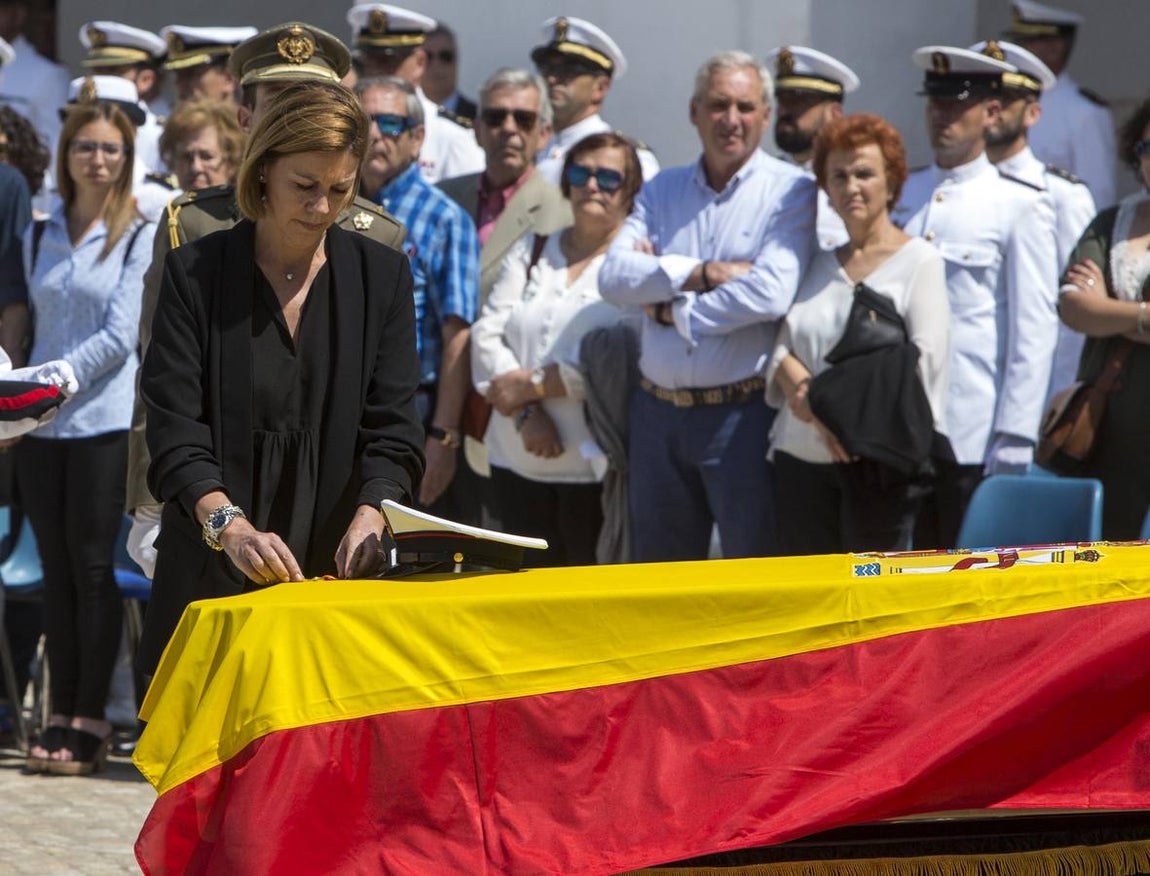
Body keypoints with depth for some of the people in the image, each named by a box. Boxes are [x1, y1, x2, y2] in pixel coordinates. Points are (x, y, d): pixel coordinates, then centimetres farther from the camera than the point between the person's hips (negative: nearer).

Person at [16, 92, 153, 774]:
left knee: (92, 568, -4)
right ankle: (62, 715, 10)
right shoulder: (41, 238, 13)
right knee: (57, 570, 6)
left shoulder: (140, 239, -2)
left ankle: (91, 719, 1)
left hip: (105, 420, -4)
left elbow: (120, 337, -9)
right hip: (42, 426, 4)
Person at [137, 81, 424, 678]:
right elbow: (173, 428, -9)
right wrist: (231, 527, -26)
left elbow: (392, 428, 1)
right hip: (215, 580, -1)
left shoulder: (382, 276, 7)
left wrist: (369, 518, -20)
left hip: (340, 572, 1)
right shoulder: (195, 272, 0)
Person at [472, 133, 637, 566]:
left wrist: (530, 384, -10)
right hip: (518, 462, 5)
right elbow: (487, 335, 6)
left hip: (596, 466, -5)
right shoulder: (530, 252, 17)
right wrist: (525, 416, -10)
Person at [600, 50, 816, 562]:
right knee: (658, 564, 11)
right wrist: (705, 274, -13)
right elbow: (615, 276, -3)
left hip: (743, 414, -5)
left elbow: (771, 293, -17)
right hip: (658, 410, 5)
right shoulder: (662, 190, 12)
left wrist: (672, 310, -7)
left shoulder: (788, 190, -2)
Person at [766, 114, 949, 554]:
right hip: (802, 455, 5)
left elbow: (926, 358, -7)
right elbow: (783, 346, 13)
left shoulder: (919, 261, 4)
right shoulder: (820, 264, 20)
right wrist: (800, 386, -10)